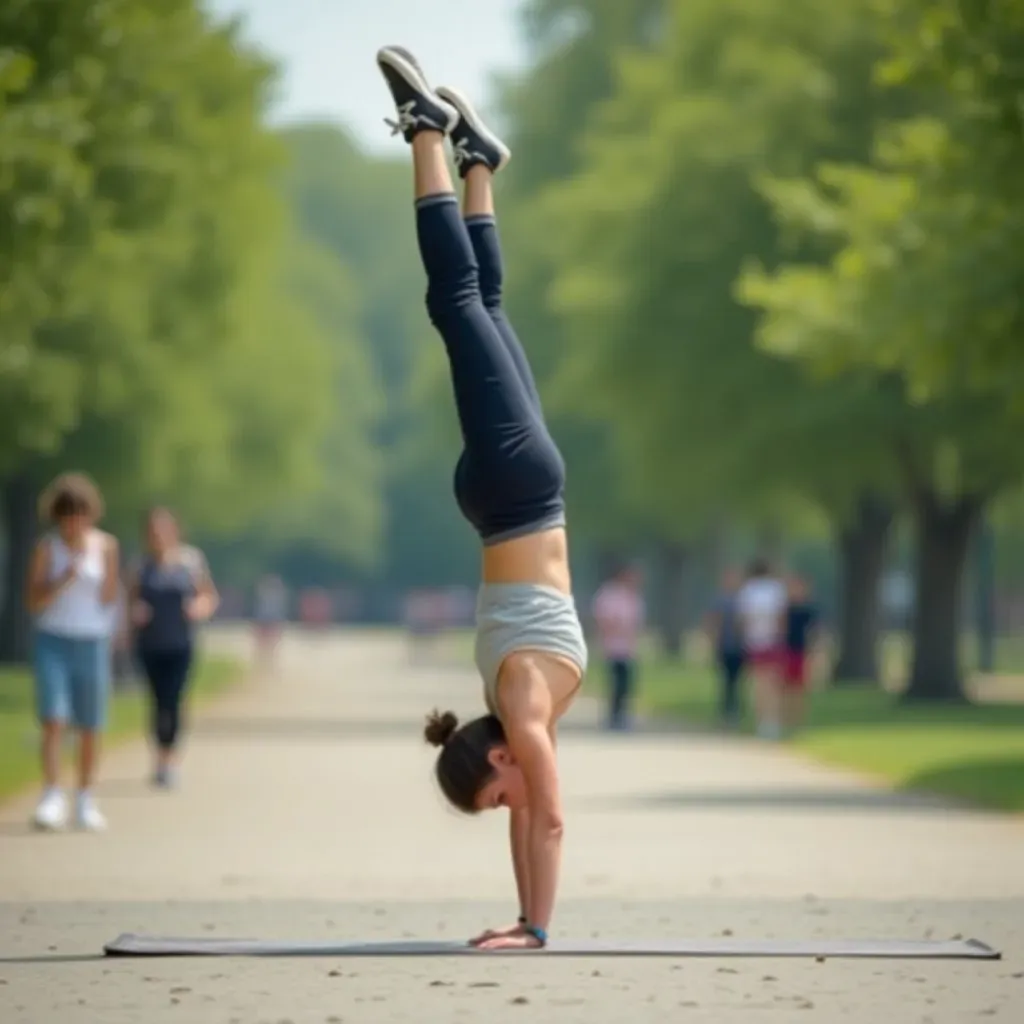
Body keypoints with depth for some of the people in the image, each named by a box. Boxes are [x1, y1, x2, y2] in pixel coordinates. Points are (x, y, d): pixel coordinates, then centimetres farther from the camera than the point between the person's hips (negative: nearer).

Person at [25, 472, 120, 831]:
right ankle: (52, 799, -18)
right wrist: (64, 580, -22)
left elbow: (108, 600, -3)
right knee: (53, 721, -15)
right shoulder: (46, 548, -4)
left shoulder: (106, 545, -1)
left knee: (90, 729, 4)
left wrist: (105, 568, -18)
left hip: (92, 643, 2)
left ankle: (85, 801, 17)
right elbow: (34, 603, -8)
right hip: (52, 642, -2)